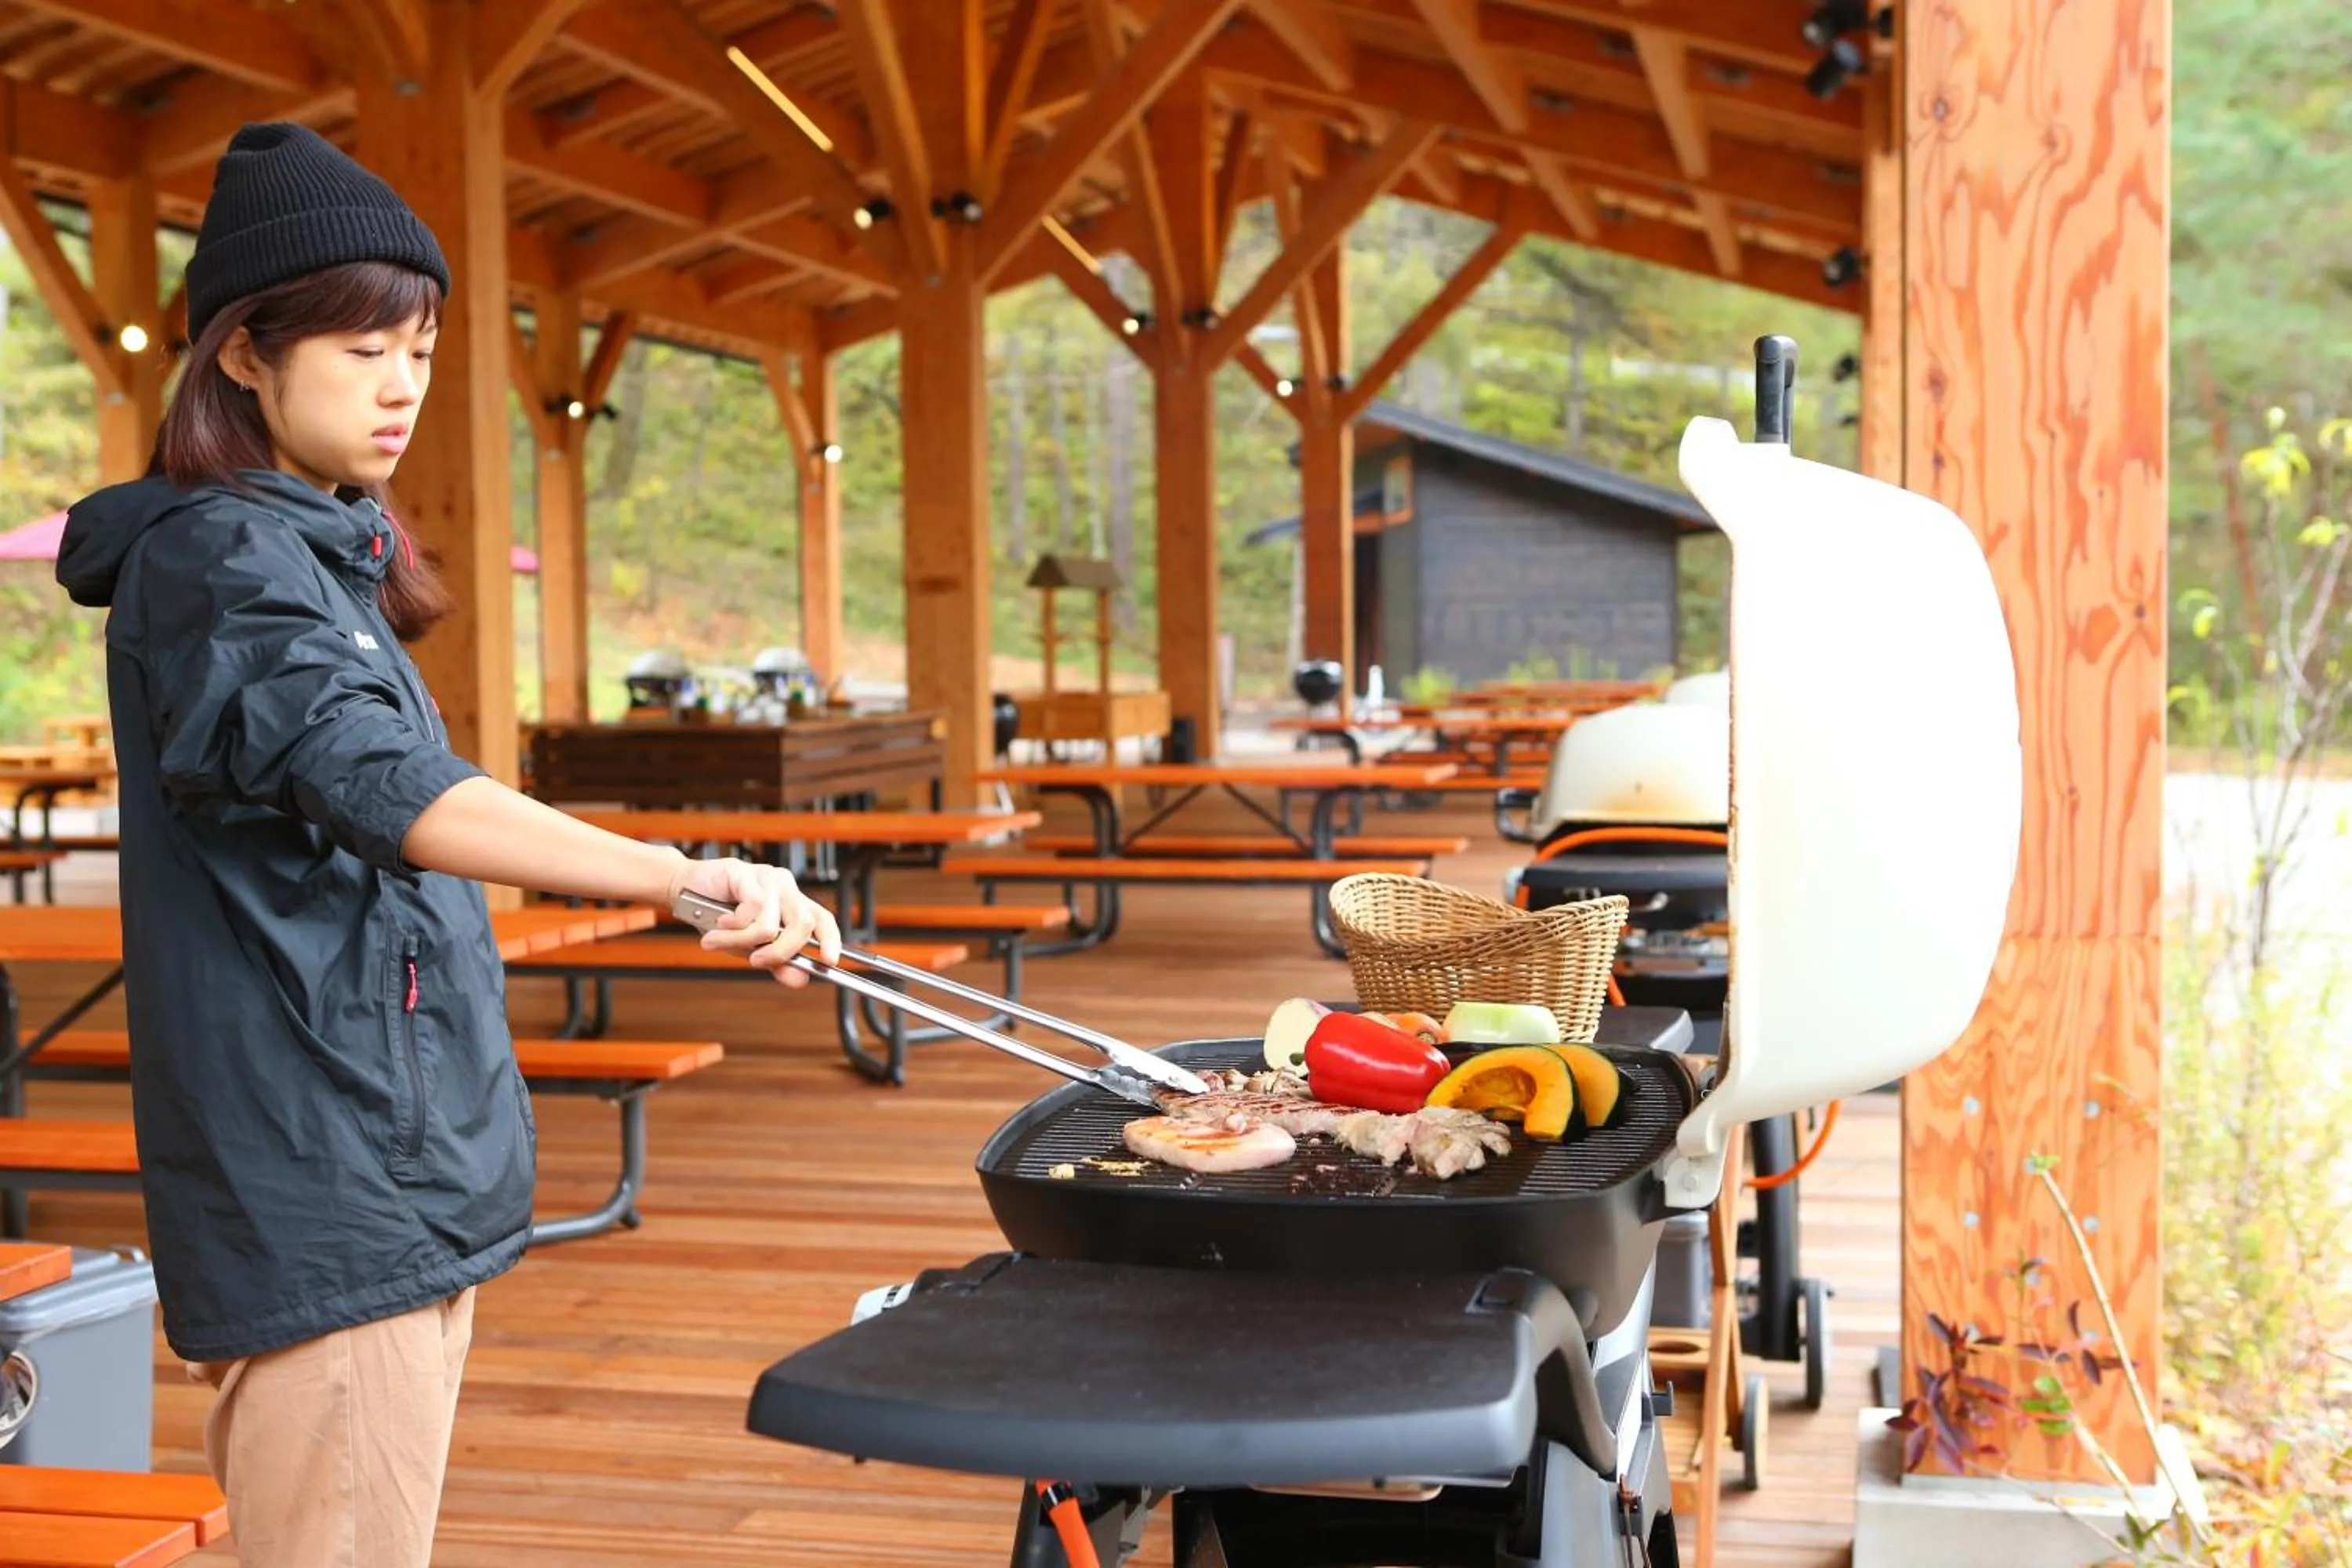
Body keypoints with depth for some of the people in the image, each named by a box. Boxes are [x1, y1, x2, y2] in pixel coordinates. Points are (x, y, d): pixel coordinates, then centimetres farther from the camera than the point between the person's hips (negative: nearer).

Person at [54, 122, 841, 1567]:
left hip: (410, 1176, 10)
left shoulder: (321, 561, 18)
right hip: (325, 1196, -9)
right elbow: (390, 792, -30)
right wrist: (691, 879, -42)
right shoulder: (213, 559, -13)